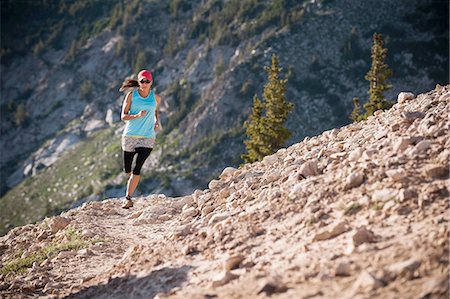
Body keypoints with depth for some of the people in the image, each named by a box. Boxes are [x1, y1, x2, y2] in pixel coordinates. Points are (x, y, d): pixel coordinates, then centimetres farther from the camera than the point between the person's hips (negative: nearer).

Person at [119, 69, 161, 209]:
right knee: (127, 169, 10)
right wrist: (137, 116, -22)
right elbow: (123, 116, -4)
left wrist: (157, 121, 6)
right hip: (130, 135, 1)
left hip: (147, 137, -1)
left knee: (137, 168, -14)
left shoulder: (156, 98, 3)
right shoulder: (131, 95, -2)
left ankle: (128, 198, -12)